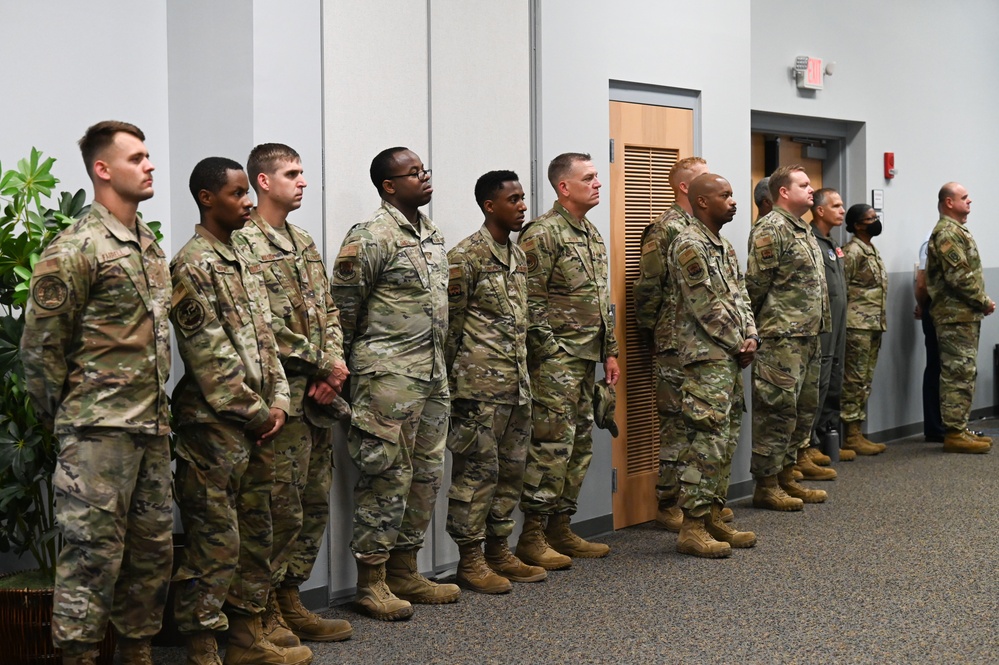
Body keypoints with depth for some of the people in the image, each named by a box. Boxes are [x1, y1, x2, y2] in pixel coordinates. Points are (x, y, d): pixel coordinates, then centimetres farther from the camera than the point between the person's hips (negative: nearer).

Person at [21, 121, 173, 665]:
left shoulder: (149, 246, 14)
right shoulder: (74, 250, -12)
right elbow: (40, 343, -10)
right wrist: (63, 412, -2)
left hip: (151, 424, 8)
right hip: (99, 429, -8)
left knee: (153, 545, 13)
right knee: (94, 550, -5)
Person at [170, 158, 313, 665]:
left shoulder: (245, 263, 15)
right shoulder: (192, 266, -12)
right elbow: (209, 355, -16)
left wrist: (277, 402, 4)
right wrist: (255, 413, -12)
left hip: (257, 424, 9)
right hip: (214, 424, -9)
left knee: (255, 531, 13)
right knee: (215, 539, -5)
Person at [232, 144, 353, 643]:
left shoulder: (304, 242, 18)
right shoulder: (244, 243, -10)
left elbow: (328, 311, 16)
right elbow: (265, 326, -17)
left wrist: (334, 367, -1)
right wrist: (323, 362, -12)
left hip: (318, 394, 9)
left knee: (315, 503, 12)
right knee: (283, 506, -5)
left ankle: (290, 601, 22)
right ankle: (265, 612, 6)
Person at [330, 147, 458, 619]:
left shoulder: (432, 234, 14)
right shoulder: (371, 237, -13)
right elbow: (343, 303, -11)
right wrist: (349, 359, -3)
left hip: (432, 372, 9)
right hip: (390, 375, -9)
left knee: (425, 473, 12)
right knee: (386, 475, -5)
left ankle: (405, 573, 22)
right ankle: (371, 583, 4)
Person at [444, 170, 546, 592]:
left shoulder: (519, 257, 14)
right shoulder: (465, 257, -11)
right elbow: (449, 324, -10)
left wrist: (523, 373, 19)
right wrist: (453, 382, -8)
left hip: (517, 383, 8)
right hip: (481, 385, -8)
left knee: (511, 468, 13)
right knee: (477, 469, -3)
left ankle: (498, 551, 23)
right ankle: (470, 560, 6)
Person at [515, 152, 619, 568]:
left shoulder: (593, 235, 17)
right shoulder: (542, 234, -11)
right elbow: (531, 301, -15)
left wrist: (610, 352, 17)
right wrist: (550, 353, -17)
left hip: (587, 360, 9)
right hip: (556, 361, -9)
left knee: (580, 445, 11)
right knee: (552, 445, -9)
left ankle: (561, 529, 19)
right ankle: (532, 537, -2)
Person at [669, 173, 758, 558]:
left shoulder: (724, 245, 17)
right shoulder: (690, 245, -13)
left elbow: (740, 296, 17)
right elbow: (705, 306, -17)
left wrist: (751, 337, 1)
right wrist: (738, 344, -9)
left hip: (730, 357, 10)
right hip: (706, 356, -10)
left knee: (726, 439, 11)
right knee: (708, 440, -11)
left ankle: (712, 518, 18)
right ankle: (692, 529, -8)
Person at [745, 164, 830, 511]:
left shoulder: (803, 230, 19)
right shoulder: (770, 230, -13)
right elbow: (755, 284, -14)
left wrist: (817, 326, 19)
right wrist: (754, 329, -11)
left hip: (808, 337, 10)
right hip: (782, 338, -10)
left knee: (804, 408, 13)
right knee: (778, 410, -7)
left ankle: (786, 477, 22)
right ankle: (766, 485, 0)